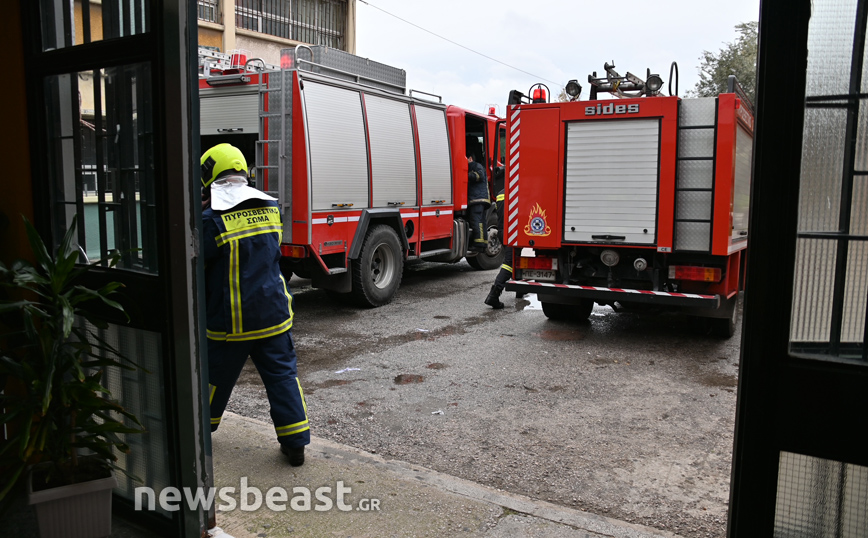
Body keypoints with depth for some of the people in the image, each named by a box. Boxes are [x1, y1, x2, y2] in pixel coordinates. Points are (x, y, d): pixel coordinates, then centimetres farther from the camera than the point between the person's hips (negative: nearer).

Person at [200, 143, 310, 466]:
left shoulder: (211, 220, -15)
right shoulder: (270, 208, 2)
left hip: (229, 321, -3)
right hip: (273, 315, 3)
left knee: (217, 376, 17)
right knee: (282, 375, 7)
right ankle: (295, 443, 8)